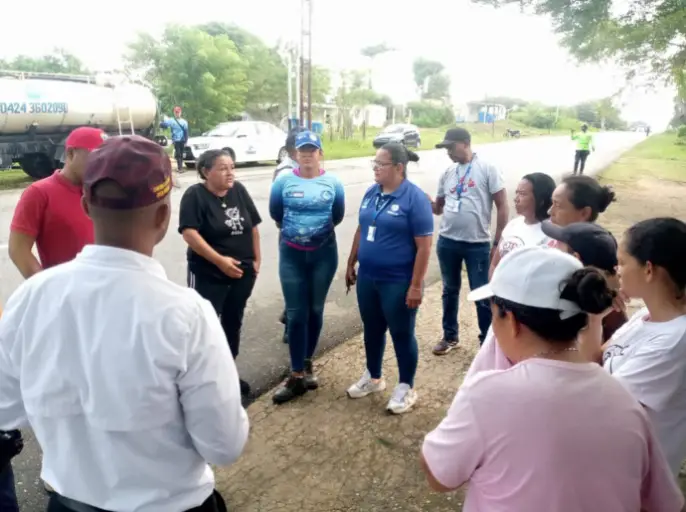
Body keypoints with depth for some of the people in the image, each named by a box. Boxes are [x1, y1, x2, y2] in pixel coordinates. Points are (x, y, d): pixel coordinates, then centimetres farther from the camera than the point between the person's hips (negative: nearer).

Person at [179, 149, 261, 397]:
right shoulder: (195, 195, -13)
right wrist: (219, 260, -24)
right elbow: (189, 233, -21)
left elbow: (253, 226, 9)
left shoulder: (239, 190, 2)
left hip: (242, 272, 6)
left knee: (233, 323, 17)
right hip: (208, 274, -5)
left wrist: (257, 259, 6)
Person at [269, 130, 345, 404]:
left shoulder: (333, 183, -2)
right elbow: (275, 214, 9)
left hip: (324, 253, 1)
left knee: (315, 310, 11)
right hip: (291, 254, -1)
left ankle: (307, 363, 29)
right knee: (296, 314, -1)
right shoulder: (283, 182, -5)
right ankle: (297, 375, 6)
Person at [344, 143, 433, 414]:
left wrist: (416, 285, -18)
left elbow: (423, 246, -16)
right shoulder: (371, 193, 5)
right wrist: (351, 264, 15)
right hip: (367, 277, 7)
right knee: (372, 329, 20)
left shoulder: (414, 198, -15)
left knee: (401, 334, 8)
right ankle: (373, 377, 40)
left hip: (398, 282, -6)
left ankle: (406, 388, 26)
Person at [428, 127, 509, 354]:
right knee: (450, 290, 17)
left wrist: (498, 243, -10)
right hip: (447, 242, 5)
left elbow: (503, 206, -7)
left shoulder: (487, 169, -7)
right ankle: (450, 336, 35)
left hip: (478, 244, -5)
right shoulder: (447, 173, 7)